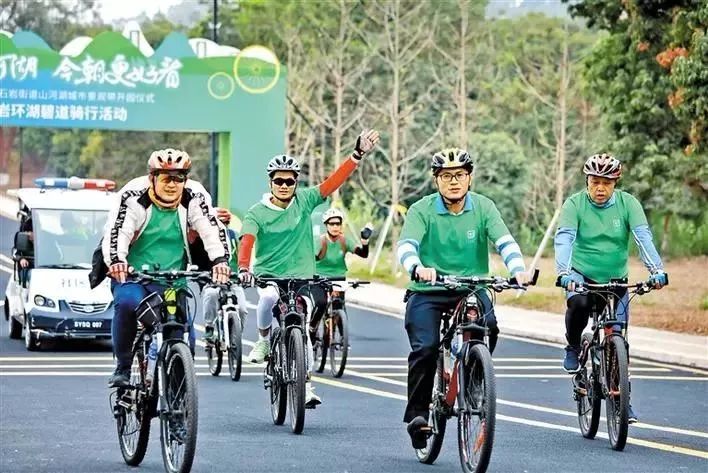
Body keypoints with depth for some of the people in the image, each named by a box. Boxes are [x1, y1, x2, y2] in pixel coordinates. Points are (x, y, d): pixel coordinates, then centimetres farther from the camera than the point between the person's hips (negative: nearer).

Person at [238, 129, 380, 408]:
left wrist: (358, 154, -15)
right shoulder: (257, 213, -3)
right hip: (268, 276, -1)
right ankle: (263, 338, -6)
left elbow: (333, 182, -4)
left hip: (300, 277, 2)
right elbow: (247, 240, -18)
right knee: (269, 298, -34)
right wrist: (243, 268, -38)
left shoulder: (304, 201, 2)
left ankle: (306, 386, 1)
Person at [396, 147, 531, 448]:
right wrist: (418, 268, -44)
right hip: (428, 291, -1)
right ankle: (417, 413, -2)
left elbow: (504, 241, -15)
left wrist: (518, 270, -35)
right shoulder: (421, 210, -7)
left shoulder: (483, 207, -2)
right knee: (425, 348, -18)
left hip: (471, 288, 1)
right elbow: (406, 245, -22)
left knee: (488, 327, -25)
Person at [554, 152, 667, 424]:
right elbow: (564, 239, -23)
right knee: (579, 302, -35)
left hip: (615, 280, 2)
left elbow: (643, 237, -18)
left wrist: (656, 270, -35)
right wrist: (564, 273, -41)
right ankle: (573, 348, -5)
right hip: (582, 276, -2)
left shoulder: (627, 204, -7)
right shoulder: (574, 205, -10)